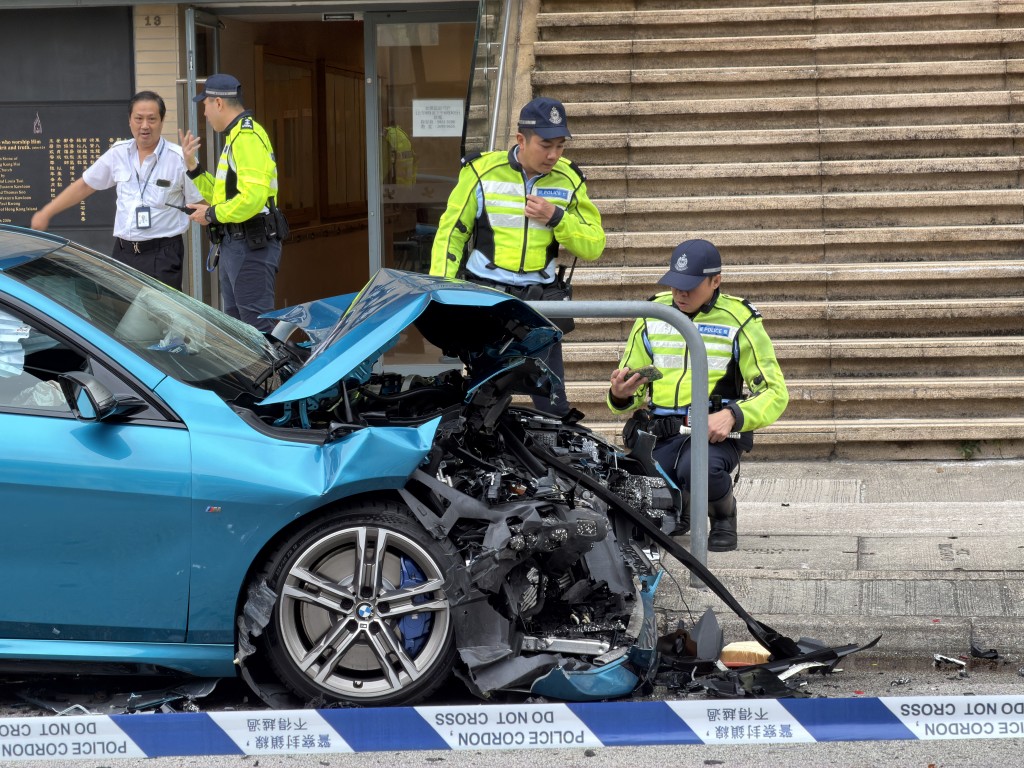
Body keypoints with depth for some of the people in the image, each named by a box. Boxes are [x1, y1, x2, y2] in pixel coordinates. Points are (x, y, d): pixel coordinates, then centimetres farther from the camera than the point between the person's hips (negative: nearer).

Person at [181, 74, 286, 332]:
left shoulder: (248, 136, -15)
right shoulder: (236, 136, 21)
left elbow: (252, 197, -26)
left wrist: (212, 214, -14)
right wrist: (192, 166, 18)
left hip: (251, 245, -11)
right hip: (236, 243, 11)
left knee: (257, 324, -12)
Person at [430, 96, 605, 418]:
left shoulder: (568, 180, 3)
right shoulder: (482, 171, -4)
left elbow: (594, 246, 4)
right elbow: (450, 232, 4)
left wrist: (556, 218, -12)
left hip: (540, 300, 2)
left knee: (552, 399, 0)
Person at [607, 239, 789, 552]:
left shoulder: (739, 320, 0)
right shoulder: (652, 314, 11)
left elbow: (775, 393, -1)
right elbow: (629, 395, 18)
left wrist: (732, 416, -20)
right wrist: (620, 396, -8)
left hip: (714, 432, -3)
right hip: (660, 433, 4)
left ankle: (724, 515, -2)